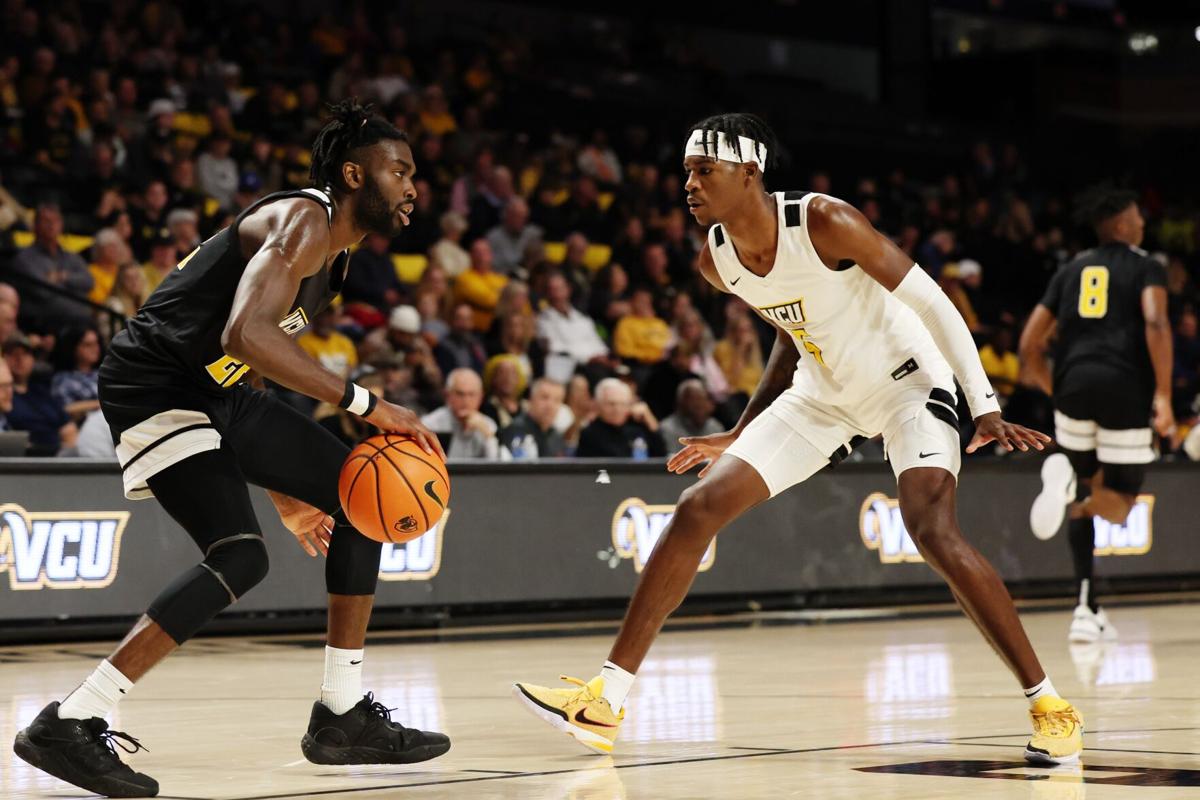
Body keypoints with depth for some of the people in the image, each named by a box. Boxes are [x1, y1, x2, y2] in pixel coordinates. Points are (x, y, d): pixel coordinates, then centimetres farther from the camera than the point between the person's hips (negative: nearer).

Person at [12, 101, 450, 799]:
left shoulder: (333, 252, 16)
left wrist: (286, 496, 23)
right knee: (241, 558, -25)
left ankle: (345, 716, 16)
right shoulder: (304, 221, -16)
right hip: (156, 388, -11)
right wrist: (366, 404, -30)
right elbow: (245, 334, -33)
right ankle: (69, 725, -22)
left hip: (221, 393, 11)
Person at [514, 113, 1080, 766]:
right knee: (697, 508, -5)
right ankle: (606, 700, -2)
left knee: (933, 531, -28)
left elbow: (932, 303, -21)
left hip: (907, 381, -6)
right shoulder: (716, 259, -6)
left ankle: (1047, 704, -16)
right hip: (824, 394, 7)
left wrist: (987, 410, -26)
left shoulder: (824, 222, -26)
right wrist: (739, 436, 15)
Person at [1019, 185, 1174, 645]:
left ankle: (1086, 611, 4)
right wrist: (1163, 394, -13)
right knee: (1119, 506, 6)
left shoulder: (1071, 271, 21)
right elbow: (1155, 323, -12)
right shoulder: (1146, 268, 9)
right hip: (1125, 387, -4)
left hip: (1074, 385, 4)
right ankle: (1073, 485, -29)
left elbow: (1029, 346, 16)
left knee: (1085, 499, 20)